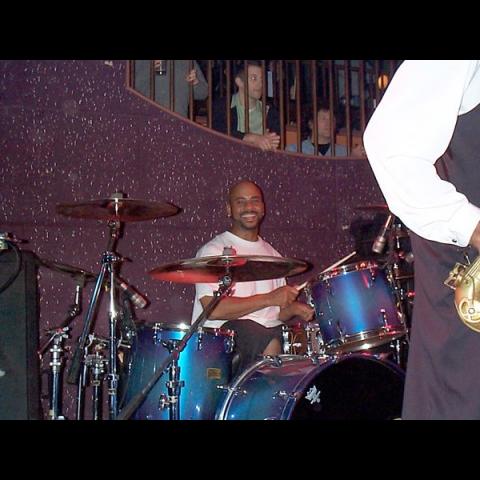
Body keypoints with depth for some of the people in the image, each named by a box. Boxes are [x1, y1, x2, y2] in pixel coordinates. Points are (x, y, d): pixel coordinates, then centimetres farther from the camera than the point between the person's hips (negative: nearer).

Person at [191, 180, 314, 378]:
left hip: (270, 334, 7)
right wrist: (269, 298, -17)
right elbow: (213, 309, -15)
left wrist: (293, 308, -1)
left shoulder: (272, 254, 19)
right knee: (270, 344, -33)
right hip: (221, 336, -6)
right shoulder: (214, 250, -2)